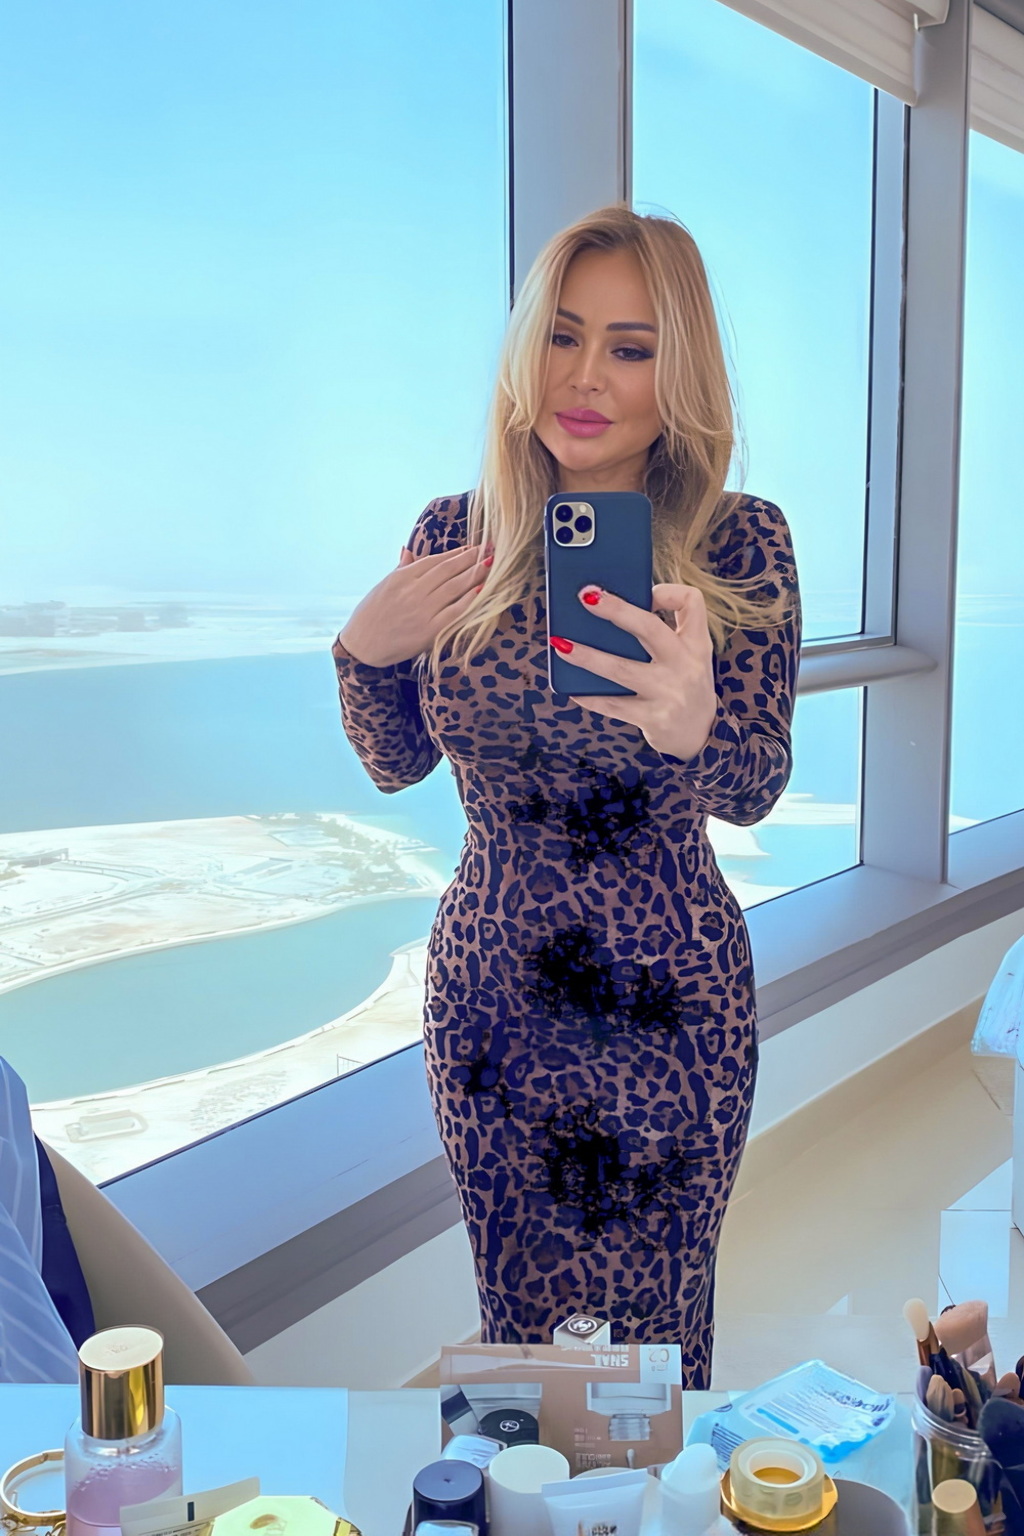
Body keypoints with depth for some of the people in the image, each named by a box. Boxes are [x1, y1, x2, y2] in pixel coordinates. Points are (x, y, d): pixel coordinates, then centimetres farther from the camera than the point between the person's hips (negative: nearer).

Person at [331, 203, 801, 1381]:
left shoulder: (740, 545, -10)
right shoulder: (454, 537, -3)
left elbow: (755, 790, -19)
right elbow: (397, 764, 6)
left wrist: (695, 725, -41)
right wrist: (363, 650, -14)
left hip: (666, 1006, -2)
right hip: (489, 993, 2)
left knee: (652, 1329, 15)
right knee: (515, 1321, 19)